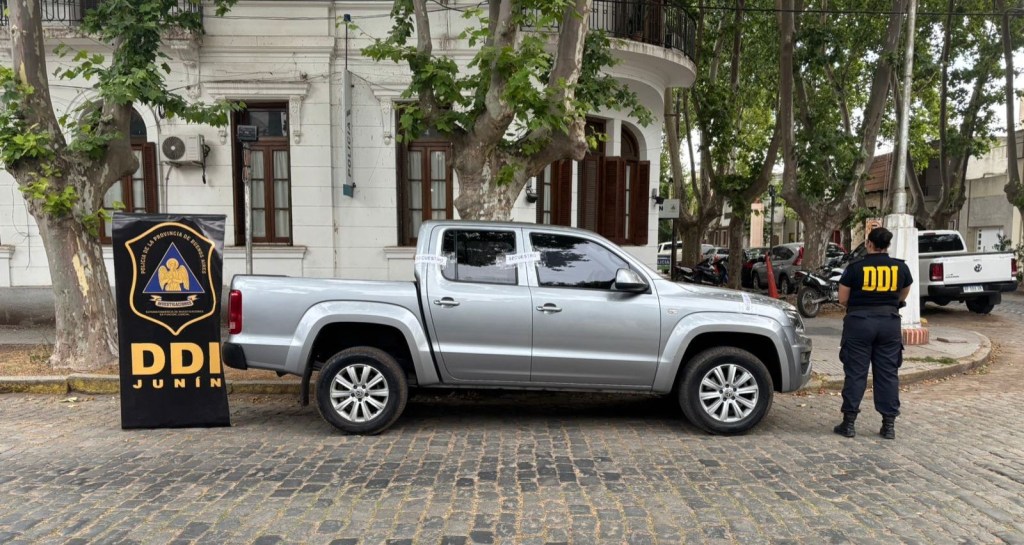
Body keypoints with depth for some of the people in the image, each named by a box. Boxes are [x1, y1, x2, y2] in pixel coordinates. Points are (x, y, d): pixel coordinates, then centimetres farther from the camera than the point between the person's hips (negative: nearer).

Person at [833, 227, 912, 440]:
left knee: (855, 373, 3)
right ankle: (889, 424, 12)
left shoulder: (855, 268, -8)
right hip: (889, 322, 3)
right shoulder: (901, 268, 2)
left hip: (859, 322, -3)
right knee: (888, 374, 9)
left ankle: (849, 422, 6)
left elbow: (842, 299, -2)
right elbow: (902, 296, 17)